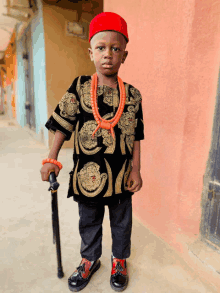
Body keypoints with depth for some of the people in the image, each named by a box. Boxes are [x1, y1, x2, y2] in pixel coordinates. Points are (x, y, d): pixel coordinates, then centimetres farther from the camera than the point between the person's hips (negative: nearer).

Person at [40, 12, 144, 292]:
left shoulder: (132, 95, -3)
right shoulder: (79, 87, -5)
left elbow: (135, 137, 0)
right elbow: (62, 125, -2)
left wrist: (136, 171, -2)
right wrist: (52, 159, -4)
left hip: (121, 175, 1)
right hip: (87, 173, 0)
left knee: (121, 221, 20)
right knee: (88, 222, 21)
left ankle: (119, 259, 47)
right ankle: (90, 259, 48)